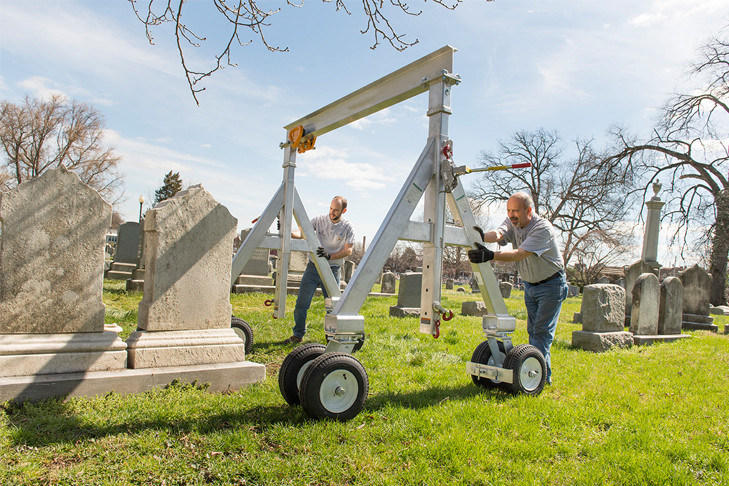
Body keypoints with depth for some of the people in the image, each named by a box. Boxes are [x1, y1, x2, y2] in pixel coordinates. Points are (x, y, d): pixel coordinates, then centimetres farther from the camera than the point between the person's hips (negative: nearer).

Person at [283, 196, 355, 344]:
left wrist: (330, 256, -25)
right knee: (302, 303, 0)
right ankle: (298, 335, 15)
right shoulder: (319, 220, 1)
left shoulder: (348, 227, -3)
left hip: (333, 270, -1)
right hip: (313, 267, 1)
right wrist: (289, 233, -29)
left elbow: (348, 250, -10)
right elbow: (302, 232, -7)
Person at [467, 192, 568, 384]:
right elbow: (498, 234, -25)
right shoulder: (512, 222, -4)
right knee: (533, 330, 10)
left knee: (542, 331, -9)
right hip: (530, 284, 7)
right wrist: (484, 237, -49)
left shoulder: (543, 228, -26)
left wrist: (491, 256, -52)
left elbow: (520, 254, -38)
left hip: (551, 284, -7)